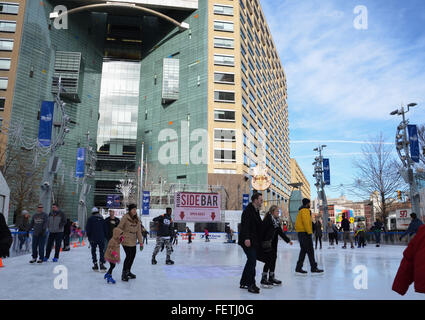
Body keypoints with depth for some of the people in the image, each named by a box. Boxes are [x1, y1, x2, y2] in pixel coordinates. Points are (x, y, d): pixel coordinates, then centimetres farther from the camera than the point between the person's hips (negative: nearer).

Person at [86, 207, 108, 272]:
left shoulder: (90, 219, -1)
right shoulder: (102, 219, 6)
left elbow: (87, 229, -3)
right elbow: (105, 229, 8)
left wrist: (89, 236, 9)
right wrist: (105, 236, 15)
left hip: (93, 238, -1)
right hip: (101, 238, 1)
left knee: (93, 251, 11)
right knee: (102, 251, 4)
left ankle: (95, 264, 10)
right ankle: (102, 264, -5)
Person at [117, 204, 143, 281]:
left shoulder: (137, 219, 6)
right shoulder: (125, 217, -11)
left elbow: (138, 231, 6)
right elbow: (119, 228, -9)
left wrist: (141, 242, 3)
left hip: (133, 241, 6)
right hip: (126, 240, -6)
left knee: (133, 255, 12)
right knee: (128, 256, -9)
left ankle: (128, 271, 31)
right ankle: (124, 274, 5)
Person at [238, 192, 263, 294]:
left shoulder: (256, 211, 17)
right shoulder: (248, 210, -14)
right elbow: (245, 225, -24)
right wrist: (246, 238, -34)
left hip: (253, 241, 11)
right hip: (248, 241, -11)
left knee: (251, 261, 16)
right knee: (252, 261, -10)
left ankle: (243, 283, 26)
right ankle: (251, 285, -2)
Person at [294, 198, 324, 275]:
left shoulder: (301, 210, 22)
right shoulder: (305, 210, -10)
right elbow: (306, 222, -20)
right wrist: (309, 232, -20)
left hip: (300, 232, 10)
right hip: (304, 232, -10)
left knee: (304, 250, 11)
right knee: (310, 250, -7)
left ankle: (298, 269, 11)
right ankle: (314, 268, -4)